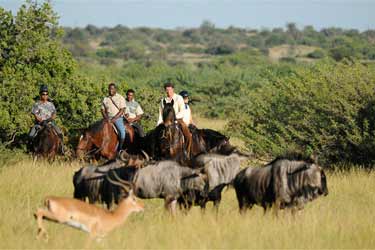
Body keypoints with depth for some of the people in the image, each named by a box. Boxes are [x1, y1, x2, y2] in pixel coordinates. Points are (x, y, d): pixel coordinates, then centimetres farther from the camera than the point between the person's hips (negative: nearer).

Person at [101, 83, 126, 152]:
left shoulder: (120, 98, 1)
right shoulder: (105, 99, 13)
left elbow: (122, 110, -5)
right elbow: (103, 110, 11)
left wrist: (114, 118, -15)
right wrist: (106, 118, -7)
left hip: (118, 118, -4)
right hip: (108, 118, 4)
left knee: (122, 131, -29)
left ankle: (119, 149, -18)